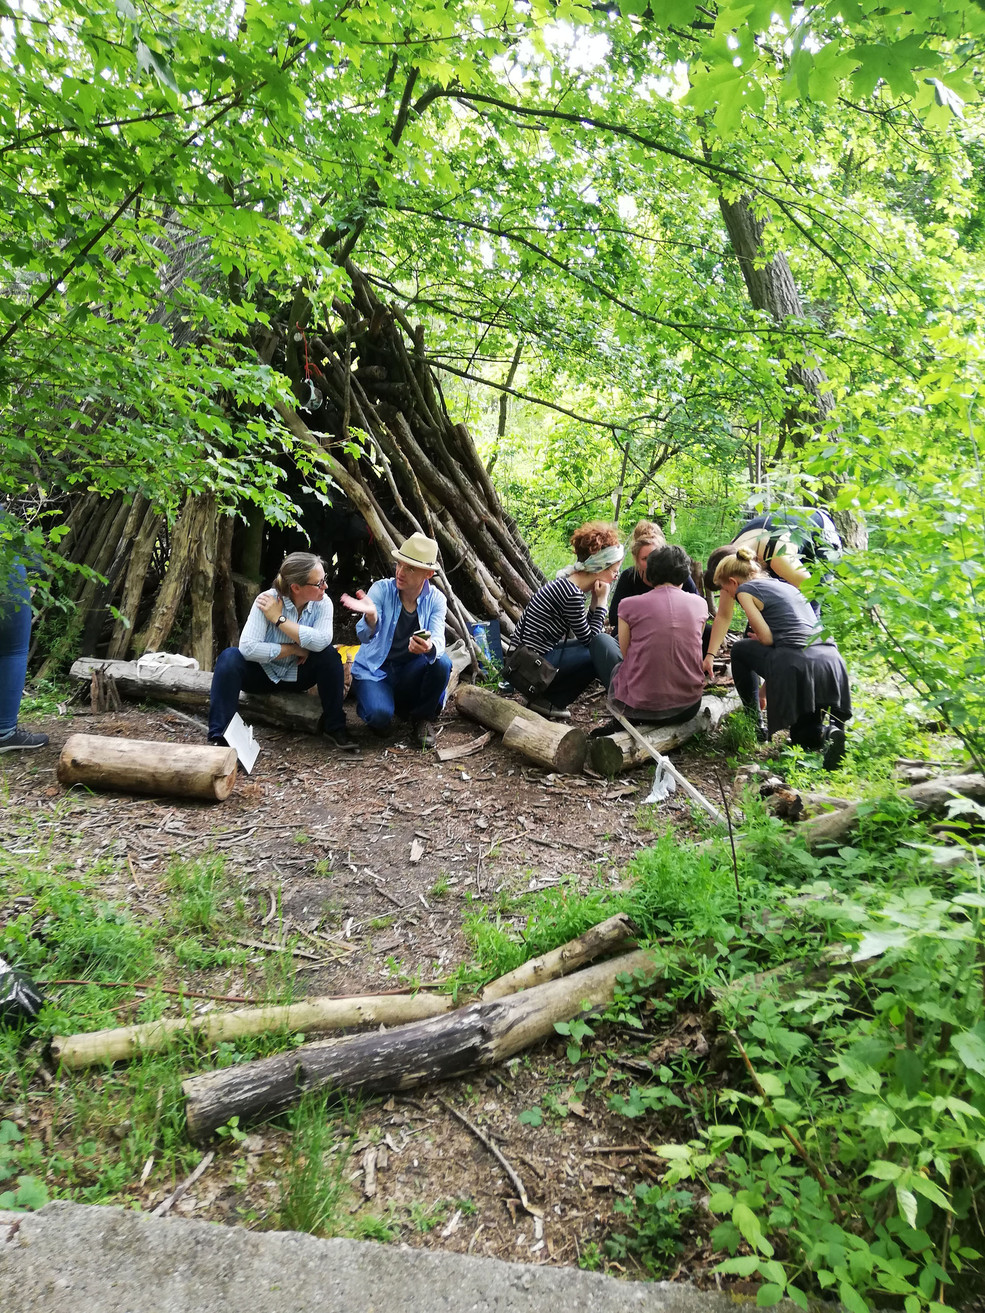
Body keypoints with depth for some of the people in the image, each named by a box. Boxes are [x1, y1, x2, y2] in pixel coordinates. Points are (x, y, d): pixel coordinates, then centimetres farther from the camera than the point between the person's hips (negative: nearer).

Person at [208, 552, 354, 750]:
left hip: (297, 677, 2)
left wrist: (280, 619, -31)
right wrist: (294, 649, -27)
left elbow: (321, 642, -34)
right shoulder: (267, 601, -24)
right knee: (230, 657, -30)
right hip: (263, 673, -2)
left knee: (329, 654, -25)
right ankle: (219, 736, -27)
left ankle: (334, 727, -12)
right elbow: (248, 647, -33)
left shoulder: (323, 603, -15)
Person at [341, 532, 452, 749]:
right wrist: (371, 616, -49)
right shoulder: (381, 589, -14)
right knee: (380, 716, -30)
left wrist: (430, 647, -49)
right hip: (375, 669, -2)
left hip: (409, 672, 2)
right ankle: (371, 700, 9)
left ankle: (422, 716, -3)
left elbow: (438, 639, -24)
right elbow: (365, 637, -25)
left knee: (441, 662, -29)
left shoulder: (436, 600, -9)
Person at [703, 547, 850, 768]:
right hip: (832, 663, 8)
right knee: (805, 737, 25)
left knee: (741, 650, 22)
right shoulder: (785, 586, 29)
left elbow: (767, 638, -2)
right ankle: (826, 732, -9)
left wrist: (753, 638, 19)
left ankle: (755, 725, 22)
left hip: (798, 668, -8)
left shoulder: (745, 590, 5)